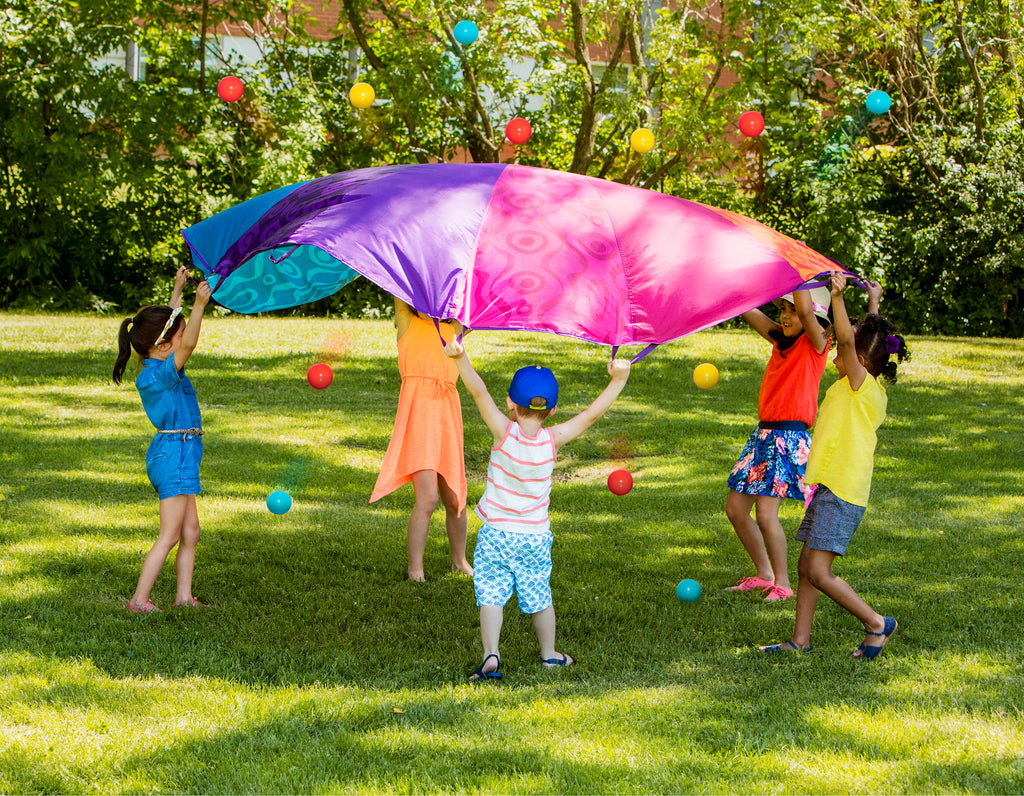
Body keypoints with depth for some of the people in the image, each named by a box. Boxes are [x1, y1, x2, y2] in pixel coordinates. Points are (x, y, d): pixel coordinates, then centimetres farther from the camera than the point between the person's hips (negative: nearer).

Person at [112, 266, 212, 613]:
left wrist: (178, 290, 25)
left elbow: (169, 322, 23)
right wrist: (199, 305, -40)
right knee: (169, 535, -7)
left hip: (181, 455, 10)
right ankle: (139, 600, -6)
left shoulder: (158, 367, 8)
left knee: (190, 530, 14)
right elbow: (189, 344, -33)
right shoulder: (156, 373, -19)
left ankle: (184, 596, 18)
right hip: (173, 454, -10)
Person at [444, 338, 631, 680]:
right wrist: (618, 380, -9)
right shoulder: (552, 440, -11)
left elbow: (480, 393, -23)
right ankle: (549, 653, 30)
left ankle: (490, 655, -18)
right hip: (535, 537, 2)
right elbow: (591, 414, -9)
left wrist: (461, 359, -30)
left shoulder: (505, 433, -16)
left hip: (496, 534, -2)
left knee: (491, 596, -2)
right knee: (539, 597, 17)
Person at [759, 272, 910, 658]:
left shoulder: (860, 384, -9)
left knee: (819, 572, -11)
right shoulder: (874, 394, 16)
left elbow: (847, 340, -25)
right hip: (830, 486, 10)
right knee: (806, 567, 10)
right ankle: (800, 641, 14)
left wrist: (837, 296, -29)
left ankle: (876, 623, -2)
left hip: (840, 490, -10)